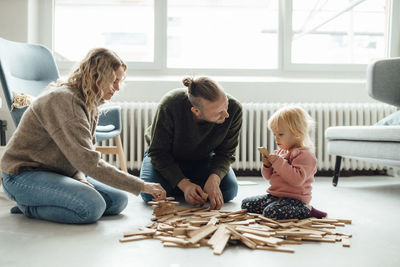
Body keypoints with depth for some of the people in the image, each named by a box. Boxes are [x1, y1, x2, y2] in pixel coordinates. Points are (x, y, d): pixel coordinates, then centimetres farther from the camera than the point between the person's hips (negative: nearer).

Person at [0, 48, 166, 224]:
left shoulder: (89, 103, 6)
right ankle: (29, 208, -5)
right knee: (92, 206, -30)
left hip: (57, 173, 9)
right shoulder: (63, 100, -24)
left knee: (118, 200, -4)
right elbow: (89, 162, -32)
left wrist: (80, 178, -11)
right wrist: (141, 186, -30)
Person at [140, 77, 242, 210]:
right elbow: (158, 153, -26)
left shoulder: (234, 108, -29)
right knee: (151, 194, -27)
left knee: (229, 189, -22)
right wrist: (184, 184, -38)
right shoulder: (170, 105, -36)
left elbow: (225, 153, -17)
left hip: (202, 158, 2)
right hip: (168, 157, -1)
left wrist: (214, 179, -37)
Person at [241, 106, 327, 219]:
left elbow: (297, 179, -28)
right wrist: (267, 165, -2)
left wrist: (279, 162, -25)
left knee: (271, 212, -33)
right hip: (274, 195, 9)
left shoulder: (304, 155, -14)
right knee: (246, 203, 5)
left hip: (294, 198, -9)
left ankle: (306, 210, -10)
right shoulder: (279, 152, 14)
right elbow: (269, 176, 20)